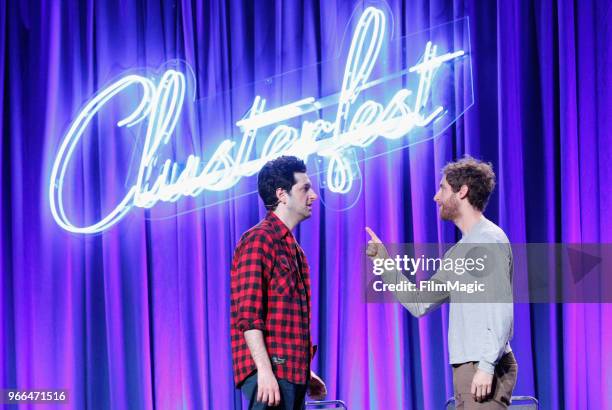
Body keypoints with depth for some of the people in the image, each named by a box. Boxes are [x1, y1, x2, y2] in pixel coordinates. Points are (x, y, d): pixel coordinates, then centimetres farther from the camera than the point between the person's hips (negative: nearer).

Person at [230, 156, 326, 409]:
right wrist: (264, 370, -24)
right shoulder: (258, 240, -9)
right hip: (269, 373, -9)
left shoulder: (293, 248, 20)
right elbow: (248, 314, -17)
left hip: (292, 373, 9)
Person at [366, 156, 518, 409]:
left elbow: (502, 311, -17)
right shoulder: (459, 251, 20)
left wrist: (487, 365, -24)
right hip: (467, 368, 9)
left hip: (486, 370, -9)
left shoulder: (490, 240, -8)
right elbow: (419, 303, 20)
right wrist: (384, 262, 14)